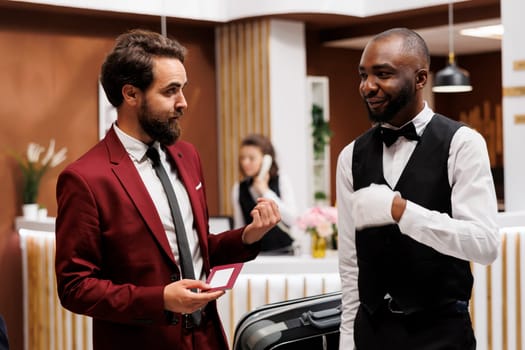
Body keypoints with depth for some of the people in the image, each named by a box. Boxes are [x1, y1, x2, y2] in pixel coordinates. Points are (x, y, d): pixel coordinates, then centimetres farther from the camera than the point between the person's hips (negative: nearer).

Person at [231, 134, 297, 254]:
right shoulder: (238, 189, 4)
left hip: (282, 251, -2)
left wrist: (266, 192, -14)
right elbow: (239, 228, 11)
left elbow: (292, 219, -14)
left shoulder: (281, 181, -3)